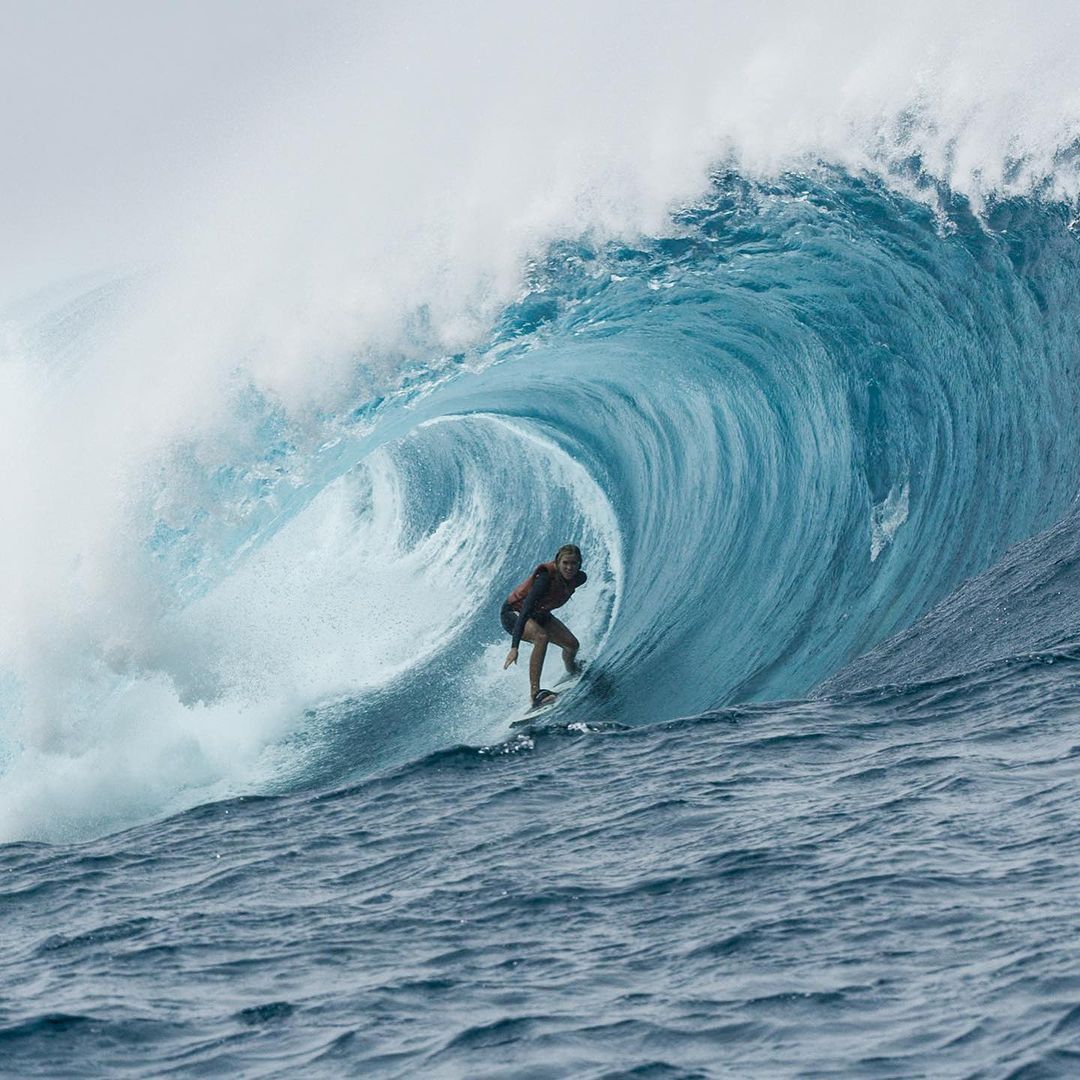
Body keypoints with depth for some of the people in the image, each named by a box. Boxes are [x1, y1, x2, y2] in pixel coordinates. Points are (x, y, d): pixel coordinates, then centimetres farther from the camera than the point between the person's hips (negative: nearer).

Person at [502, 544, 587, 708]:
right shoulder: (546, 577, -37)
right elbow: (525, 611, -42)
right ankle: (535, 693, -38)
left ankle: (573, 676, 34)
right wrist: (514, 647, -49)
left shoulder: (579, 578, -17)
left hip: (539, 614, 7)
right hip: (514, 612, -7)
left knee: (572, 644, -3)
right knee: (541, 636, -34)